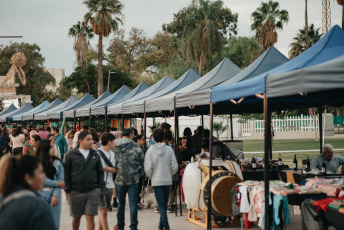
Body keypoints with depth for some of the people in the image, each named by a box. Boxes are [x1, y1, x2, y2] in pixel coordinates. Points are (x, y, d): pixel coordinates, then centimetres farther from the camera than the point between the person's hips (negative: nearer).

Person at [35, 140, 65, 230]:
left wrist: (56, 195, -13)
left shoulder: (58, 162, 5)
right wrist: (57, 183, -7)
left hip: (54, 195, 2)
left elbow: (60, 180, -1)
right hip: (40, 195, -2)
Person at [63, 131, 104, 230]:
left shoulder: (95, 154, 7)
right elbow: (66, 173, -1)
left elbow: (100, 172, 13)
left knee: (90, 217, -3)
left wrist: (100, 187, 4)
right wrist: (67, 190, -4)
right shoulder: (70, 154, -2)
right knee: (76, 218, 14)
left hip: (93, 192, 1)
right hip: (75, 192, -1)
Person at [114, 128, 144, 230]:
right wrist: (139, 174, 10)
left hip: (119, 179, 2)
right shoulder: (136, 147, -6)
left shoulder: (115, 147, -1)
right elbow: (142, 163, -2)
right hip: (133, 180, -2)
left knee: (121, 204, 14)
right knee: (133, 204, 3)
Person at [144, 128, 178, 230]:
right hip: (168, 180, 2)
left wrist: (151, 176, 11)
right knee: (164, 204, 17)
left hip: (156, 181, -2)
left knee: (161, 205, 0)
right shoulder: (169, 149, -4)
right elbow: (174, 166, -3)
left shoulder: (150, 151, -8)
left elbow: (148, 168, -9)